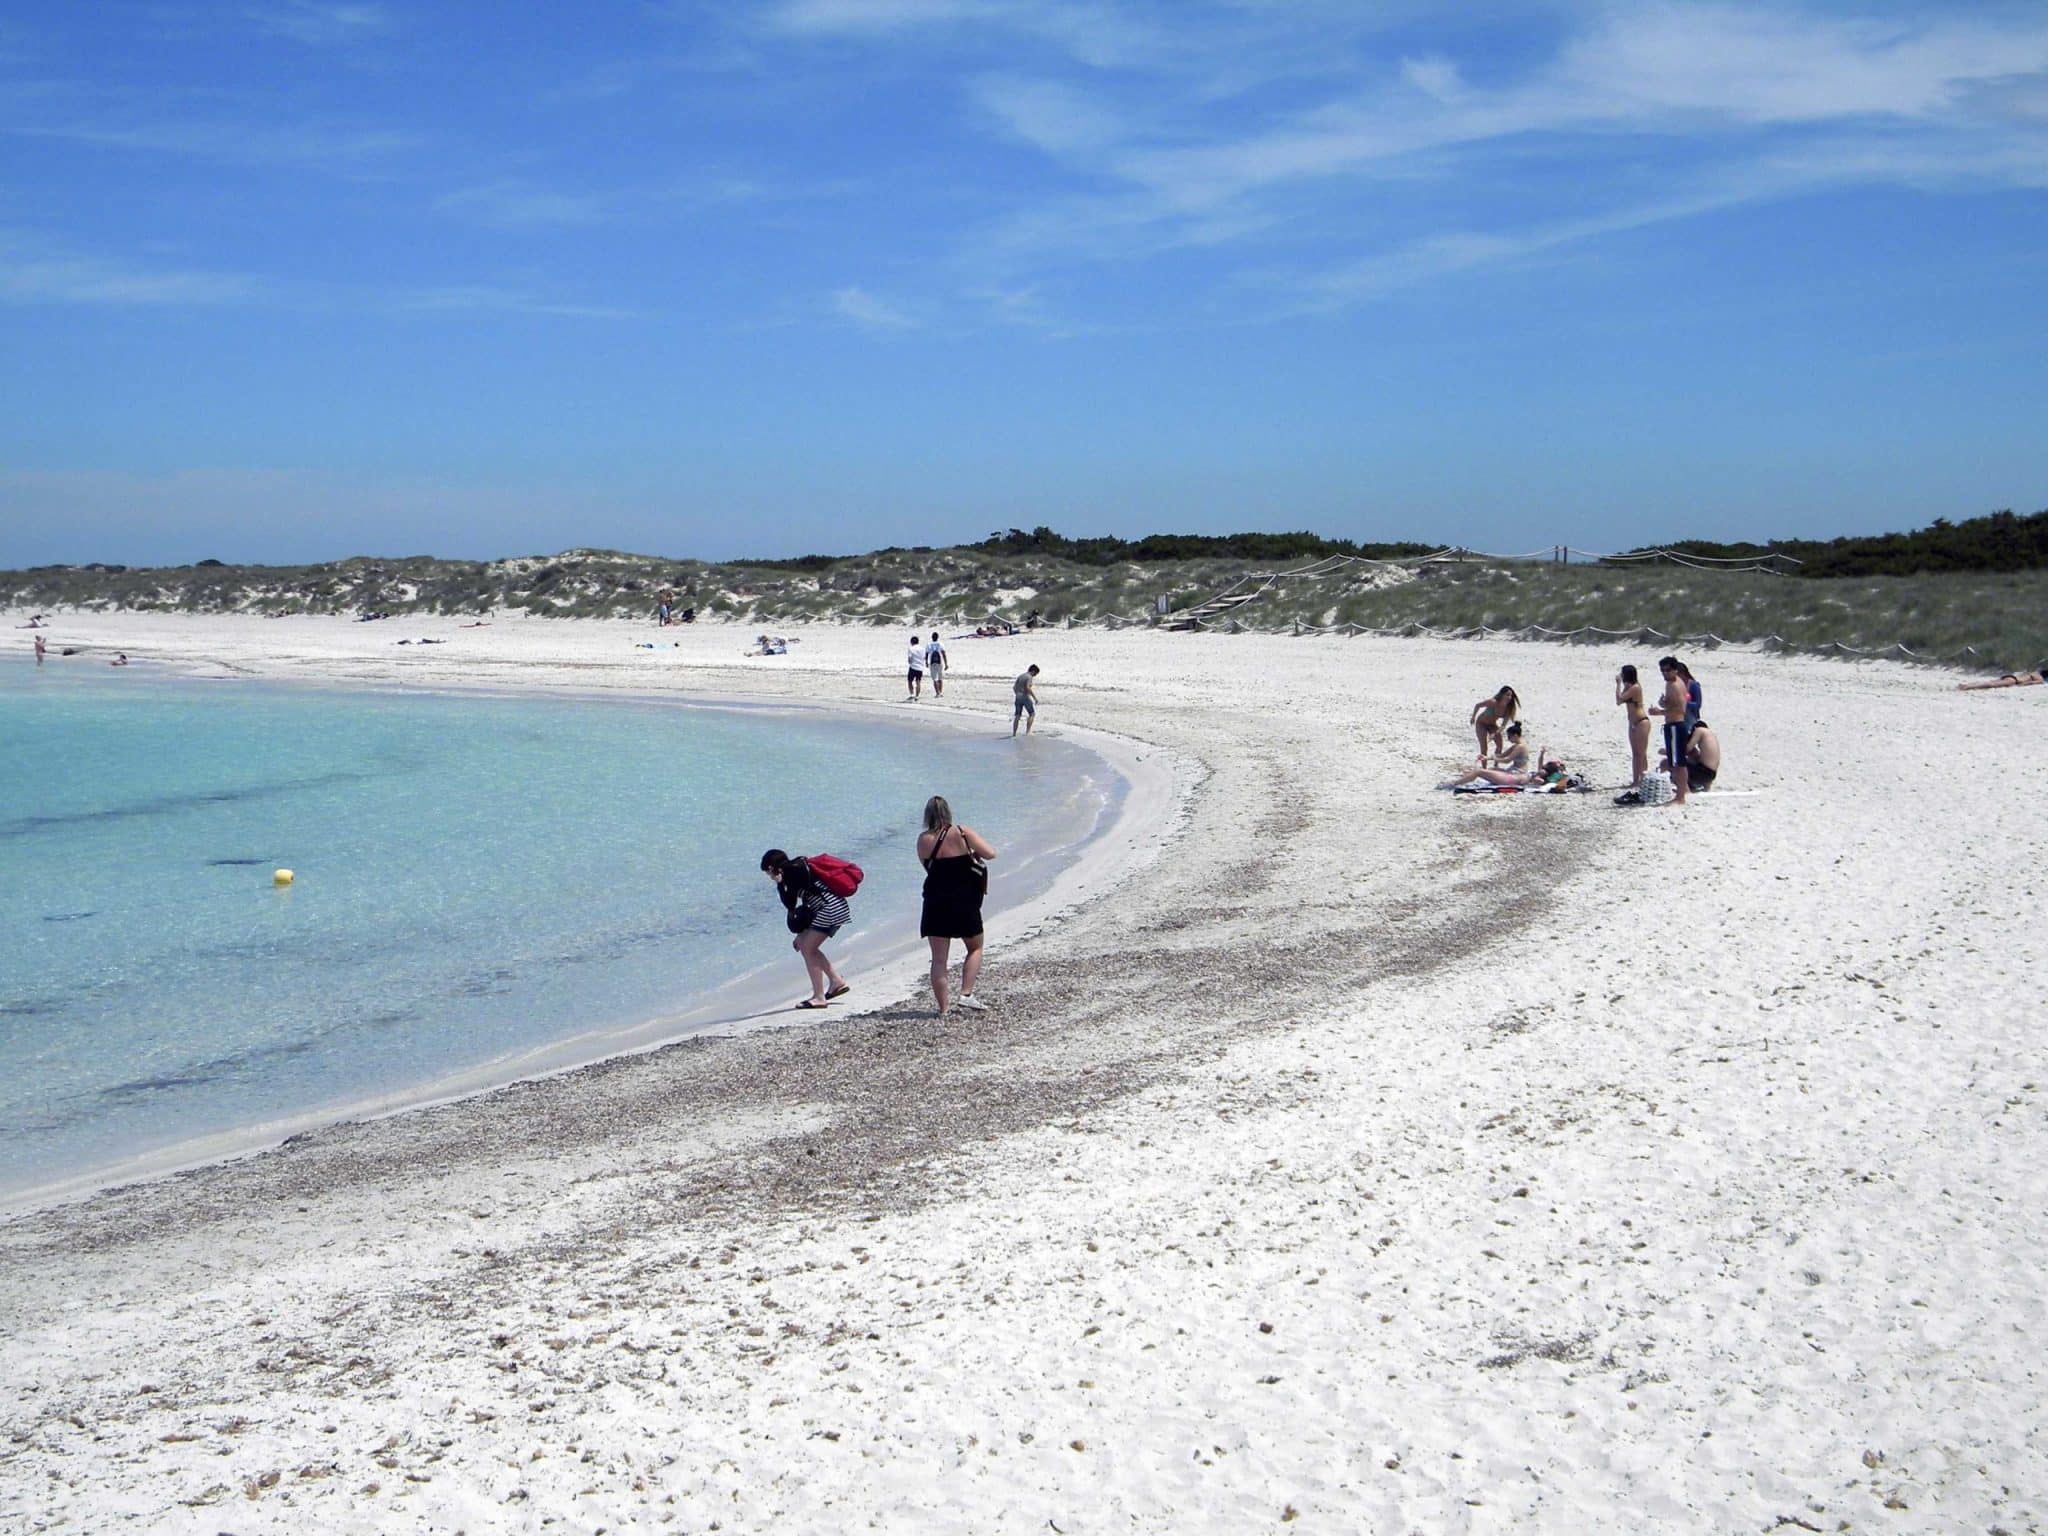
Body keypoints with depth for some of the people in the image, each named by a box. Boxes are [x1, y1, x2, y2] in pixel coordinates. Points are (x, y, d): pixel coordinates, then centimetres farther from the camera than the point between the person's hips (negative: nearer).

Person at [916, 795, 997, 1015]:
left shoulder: (923, 840, -2)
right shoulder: (963, 833, -9)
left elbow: (928, 866, 10)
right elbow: (990, 853, -9)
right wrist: (972, 850, 10)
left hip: (936, 904, 1)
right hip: (965, 903, -1)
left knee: (939, 958, 6)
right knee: (975, 948, 18)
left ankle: (943, 1007, 6)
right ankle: (966, 993, 2)